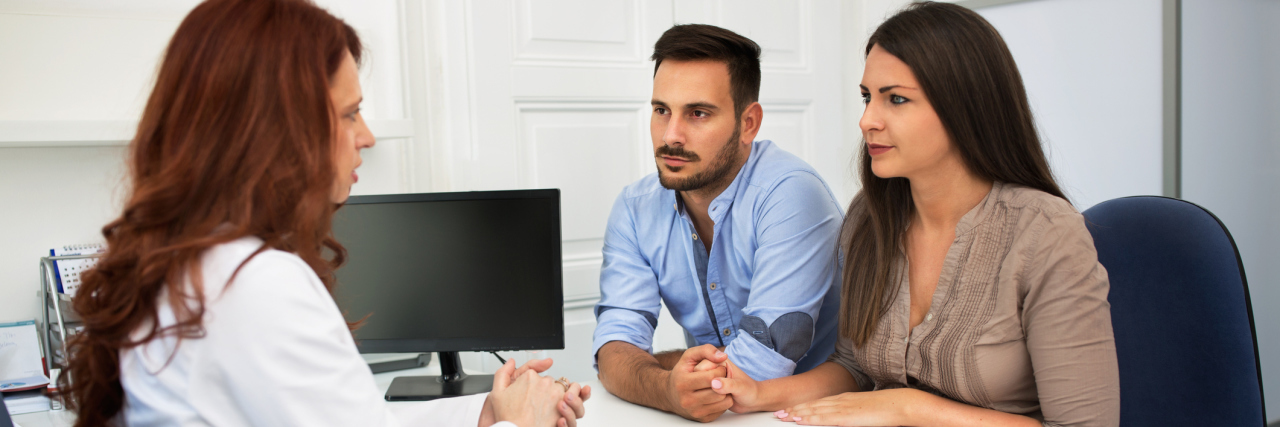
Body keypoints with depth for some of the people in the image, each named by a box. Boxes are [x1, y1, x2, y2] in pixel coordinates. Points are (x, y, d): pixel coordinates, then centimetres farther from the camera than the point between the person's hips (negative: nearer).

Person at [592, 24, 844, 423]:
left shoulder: (791, 194, -21)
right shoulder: (635, 208, -3)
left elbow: (759, 367, -25)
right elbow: (615, 344, -9)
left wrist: (643, 363, -10)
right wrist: (667, 388, -31)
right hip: (705, 413, 5)